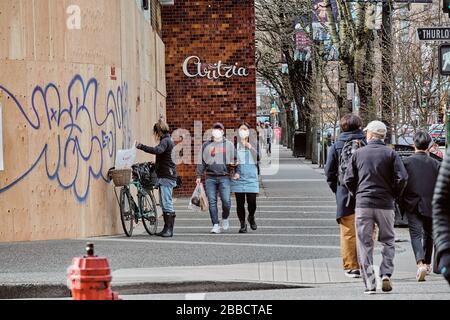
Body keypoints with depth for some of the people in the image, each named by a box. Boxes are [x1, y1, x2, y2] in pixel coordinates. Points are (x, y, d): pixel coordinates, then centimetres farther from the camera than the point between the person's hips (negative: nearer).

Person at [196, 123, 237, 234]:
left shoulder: (229, 144, 10)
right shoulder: (206, 145, 13)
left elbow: (235, 160, 11)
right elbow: (201, 161, 15)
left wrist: (237, 172, -2)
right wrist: (199, 176, 10)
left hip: (224, 177, -1)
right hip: (210, 178, 1)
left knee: (226, 201, -9)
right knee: (212, 202, -3)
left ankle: (225, 218, 18)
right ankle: (215, 225, 1)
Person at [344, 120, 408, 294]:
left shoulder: (358, 153, 3)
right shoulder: (390, 154, 0)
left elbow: (348, 180, 3)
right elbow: (402, 178, -8)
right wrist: (394, 195, 7)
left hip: (363, 204, 0)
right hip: (385, 205, 0)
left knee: (364, 244, 4)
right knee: (388, 241, 14)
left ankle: (369, 283, -1)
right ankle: (386, 275, -3)